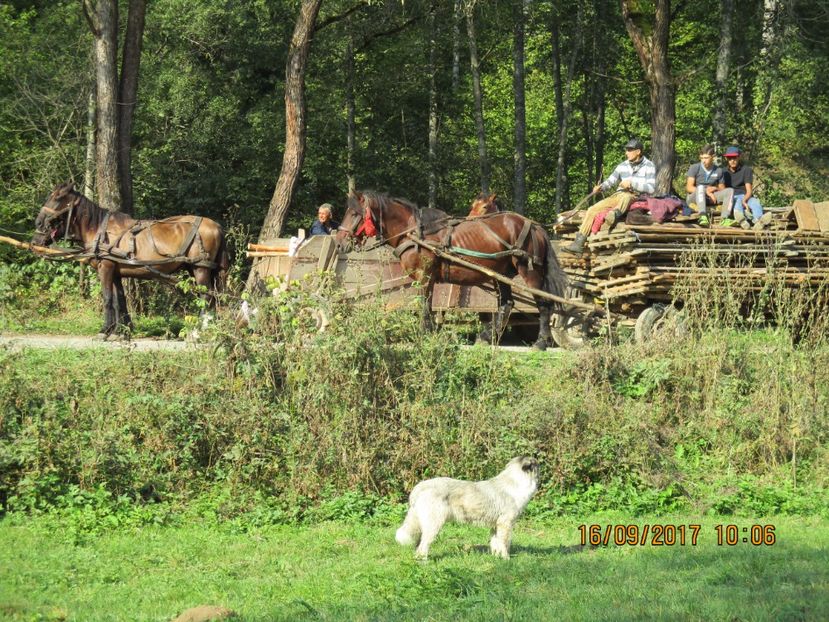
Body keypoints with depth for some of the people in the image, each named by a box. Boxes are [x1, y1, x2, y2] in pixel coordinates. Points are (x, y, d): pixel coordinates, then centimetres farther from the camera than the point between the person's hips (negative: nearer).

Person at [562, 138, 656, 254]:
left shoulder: (649, 166, -1)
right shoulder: (623, 166, 15)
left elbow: (651, 188, -11)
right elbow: (610, 181, 15)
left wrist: (631, 183, -19)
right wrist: (601, 187, -7)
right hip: (617, 196, 5)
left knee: (626, 195, -42)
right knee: (592, 210, -10)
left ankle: (614, 214, -71)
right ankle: (578, 244, -15)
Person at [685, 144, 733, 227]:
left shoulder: (719, 170, 8)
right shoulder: (695, 168, -3)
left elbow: (722, 189, 15)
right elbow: (689, 187, -11)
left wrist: (715, 189, -9)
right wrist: (706, 191, -20)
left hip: (709, 198, 4)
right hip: (694, 197, -4)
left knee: (729, 191, -16)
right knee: (700, 187, -37)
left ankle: (724, 219, -33)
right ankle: (703, 217, -58)